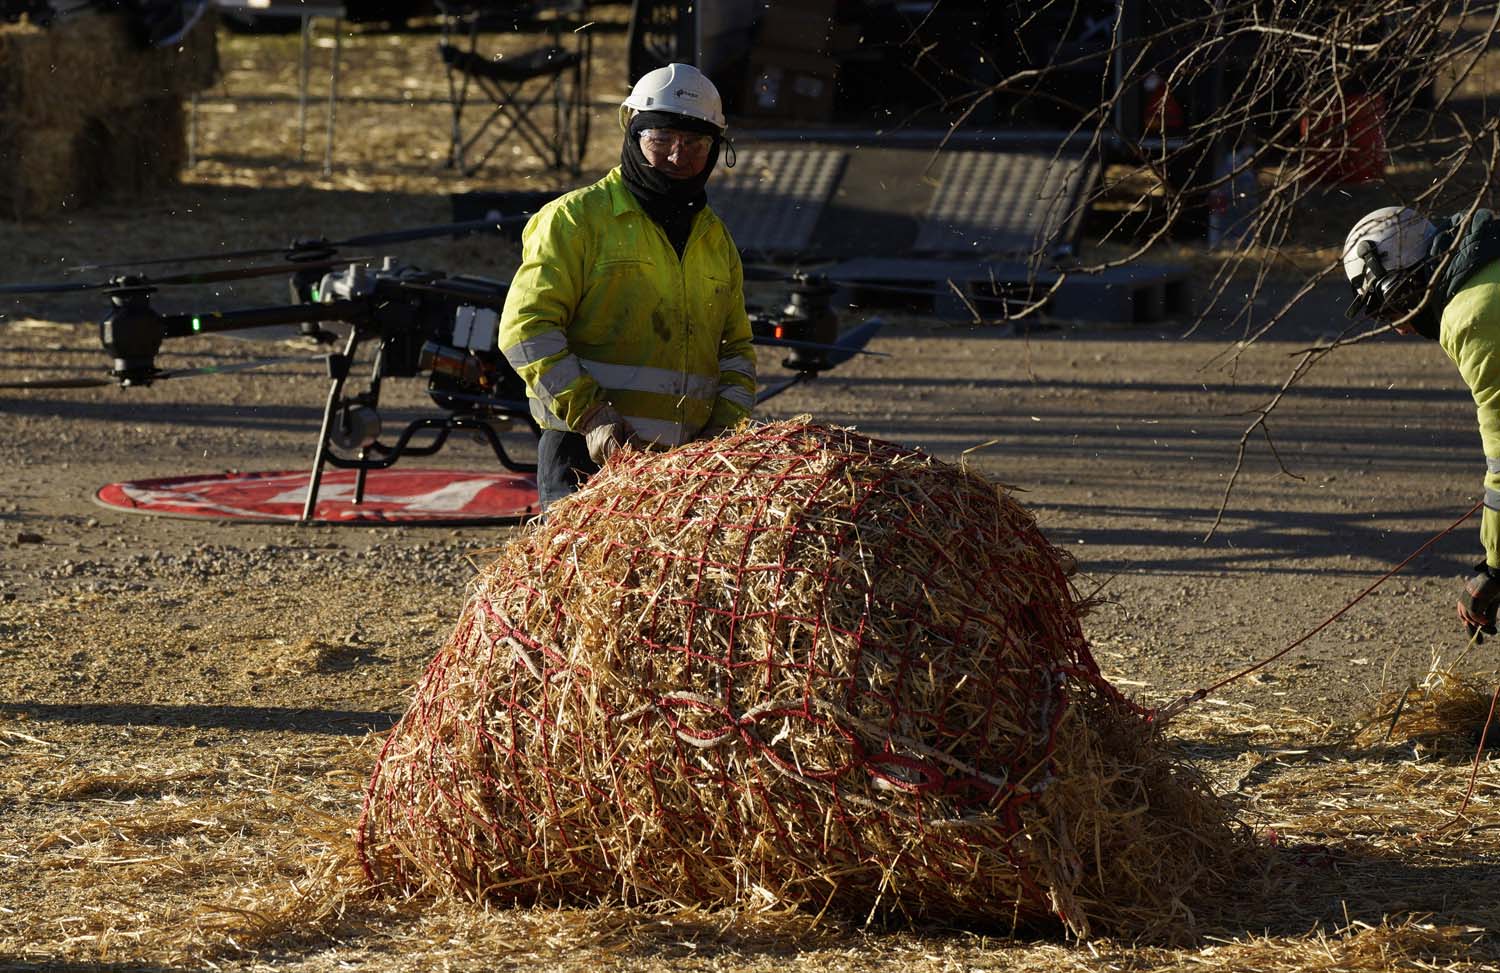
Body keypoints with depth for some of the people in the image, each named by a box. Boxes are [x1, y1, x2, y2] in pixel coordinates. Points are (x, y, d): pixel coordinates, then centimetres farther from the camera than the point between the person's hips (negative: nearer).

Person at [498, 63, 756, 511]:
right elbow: (526, 327, -6)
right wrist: (591, 416, -16)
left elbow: (736, 348, 26)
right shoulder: (576, 217, 1)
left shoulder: (716, 239, 20)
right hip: (587, 457, -5)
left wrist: (723, 426, 6)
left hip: (683, 465, 5)